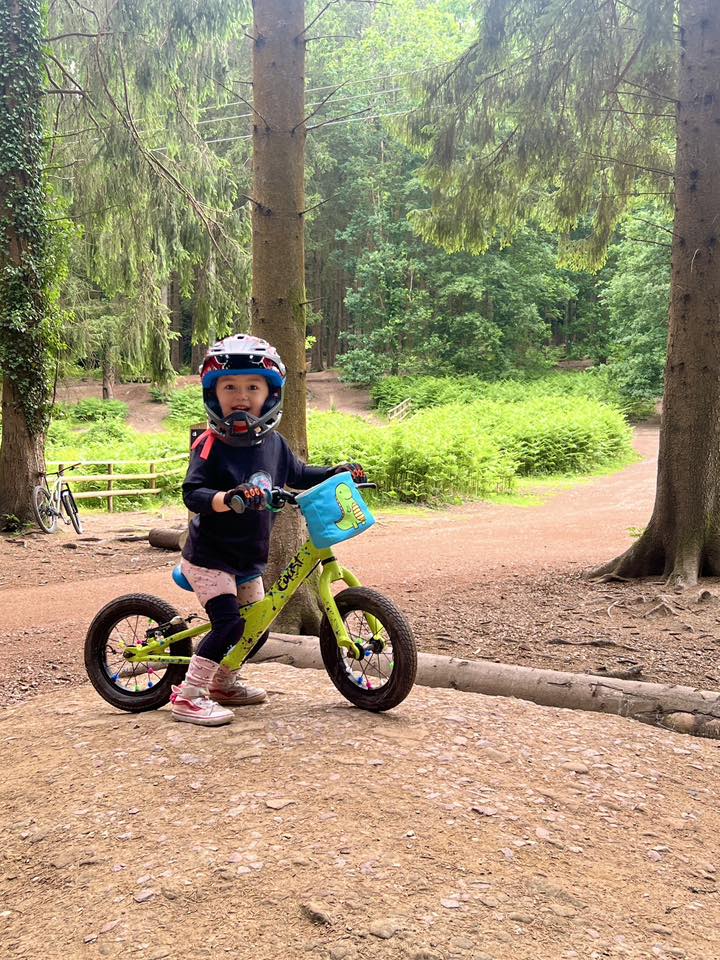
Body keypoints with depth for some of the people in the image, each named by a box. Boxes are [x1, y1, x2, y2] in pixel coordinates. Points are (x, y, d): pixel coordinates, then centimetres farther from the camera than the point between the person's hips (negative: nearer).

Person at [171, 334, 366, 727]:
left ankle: (223, 683, 35)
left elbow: (298, 475, 18)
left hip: (249, 558, 7)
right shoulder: (211, 444, -19)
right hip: (209, 556, -7)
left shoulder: (274, 443, 0)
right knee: (228, 621, -18)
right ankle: (187, 697, -6)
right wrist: (229, 498, -45)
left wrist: (337, 473, 7)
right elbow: (192, 493, -28)